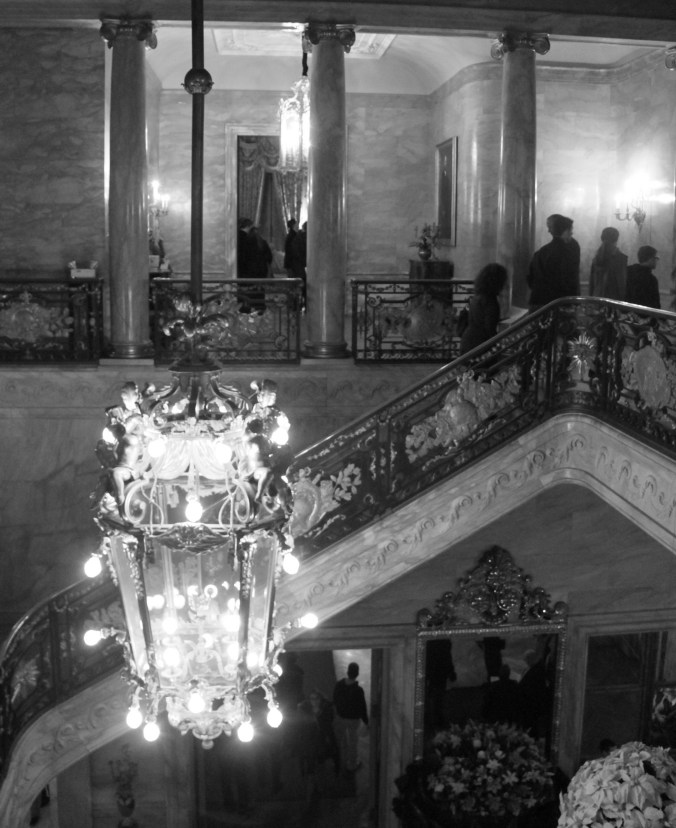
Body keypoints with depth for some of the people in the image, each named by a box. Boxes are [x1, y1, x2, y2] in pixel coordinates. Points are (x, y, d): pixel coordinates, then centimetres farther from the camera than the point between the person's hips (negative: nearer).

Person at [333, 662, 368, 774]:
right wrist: (366, 721, -2)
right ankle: (352, 765, 36)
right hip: (353, 719, -4)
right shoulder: (358, 690, -32)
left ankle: (345, 762, 43)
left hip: (340, 717, 4)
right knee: (352, 743, 18)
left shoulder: (338, 685, -20)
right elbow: (362, 707, -20)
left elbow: (335, 701, -3)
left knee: (342, 740, 24)